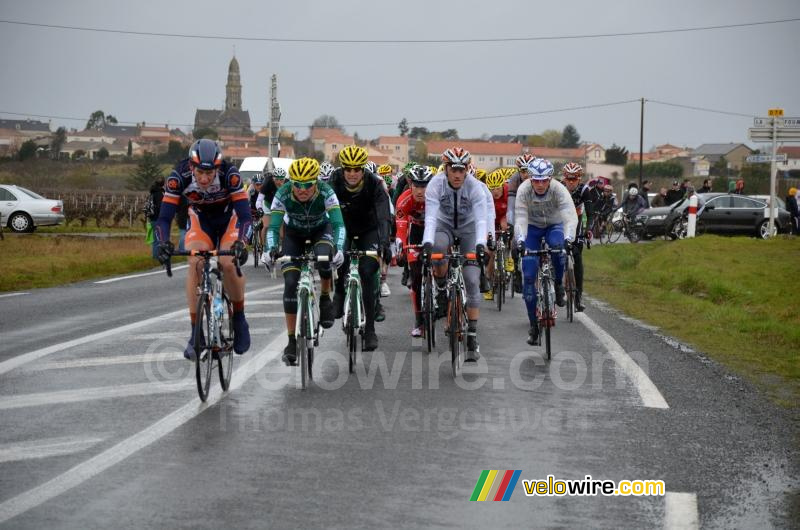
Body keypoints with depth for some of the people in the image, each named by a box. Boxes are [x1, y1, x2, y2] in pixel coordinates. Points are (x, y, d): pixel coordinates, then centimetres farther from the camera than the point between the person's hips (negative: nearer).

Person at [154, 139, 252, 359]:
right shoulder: (179, 176, -31)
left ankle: (239, 319, -1)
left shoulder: (230, 174, -35)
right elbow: (164, 217, -29)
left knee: (229, 263, -26)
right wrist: (163, 243, -48)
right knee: (195, 263, -25)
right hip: (200, 220, 1)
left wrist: (241, 242, -53)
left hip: (229, 219, -1)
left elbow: (245, 215, -35)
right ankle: (196, 333, -18)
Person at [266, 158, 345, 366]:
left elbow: (338, 224, -38)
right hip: (294, 233, 1)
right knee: (290, 283, -13)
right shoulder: (283, 195, -30)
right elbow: (273, 227, -31)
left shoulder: (326, 193, -32)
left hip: (321, 229, -1)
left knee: (325, 257, -36)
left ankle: (325, 299, -7)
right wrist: (271, 249, -50)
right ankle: (292, 341, -4)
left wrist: (338, 248, -55)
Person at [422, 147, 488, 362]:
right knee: (437, 249, -37)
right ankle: (442, 289, -7)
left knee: (472, 281, -11)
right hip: (444, 225, 0)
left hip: (468, 228, 0)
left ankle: (472, 338, -8)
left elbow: (481, 219, -32)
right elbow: (430, 217, -34)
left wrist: (480, 244, -49)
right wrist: (427, 243, -50)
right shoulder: (436, 184, -25)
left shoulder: (474, 186, -25)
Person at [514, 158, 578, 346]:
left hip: (554, 226, -1)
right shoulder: (524, 190, -26)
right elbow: (520, 218, -31)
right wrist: (520, 240, -49)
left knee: (557, 246, -37)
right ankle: (533, 325, 1)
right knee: (528, 275, -9)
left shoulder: (559, 189, -28)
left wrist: (568, 238, -56)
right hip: (532, 227, 1)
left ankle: (558, 286, -10)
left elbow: (571, 216, -38)